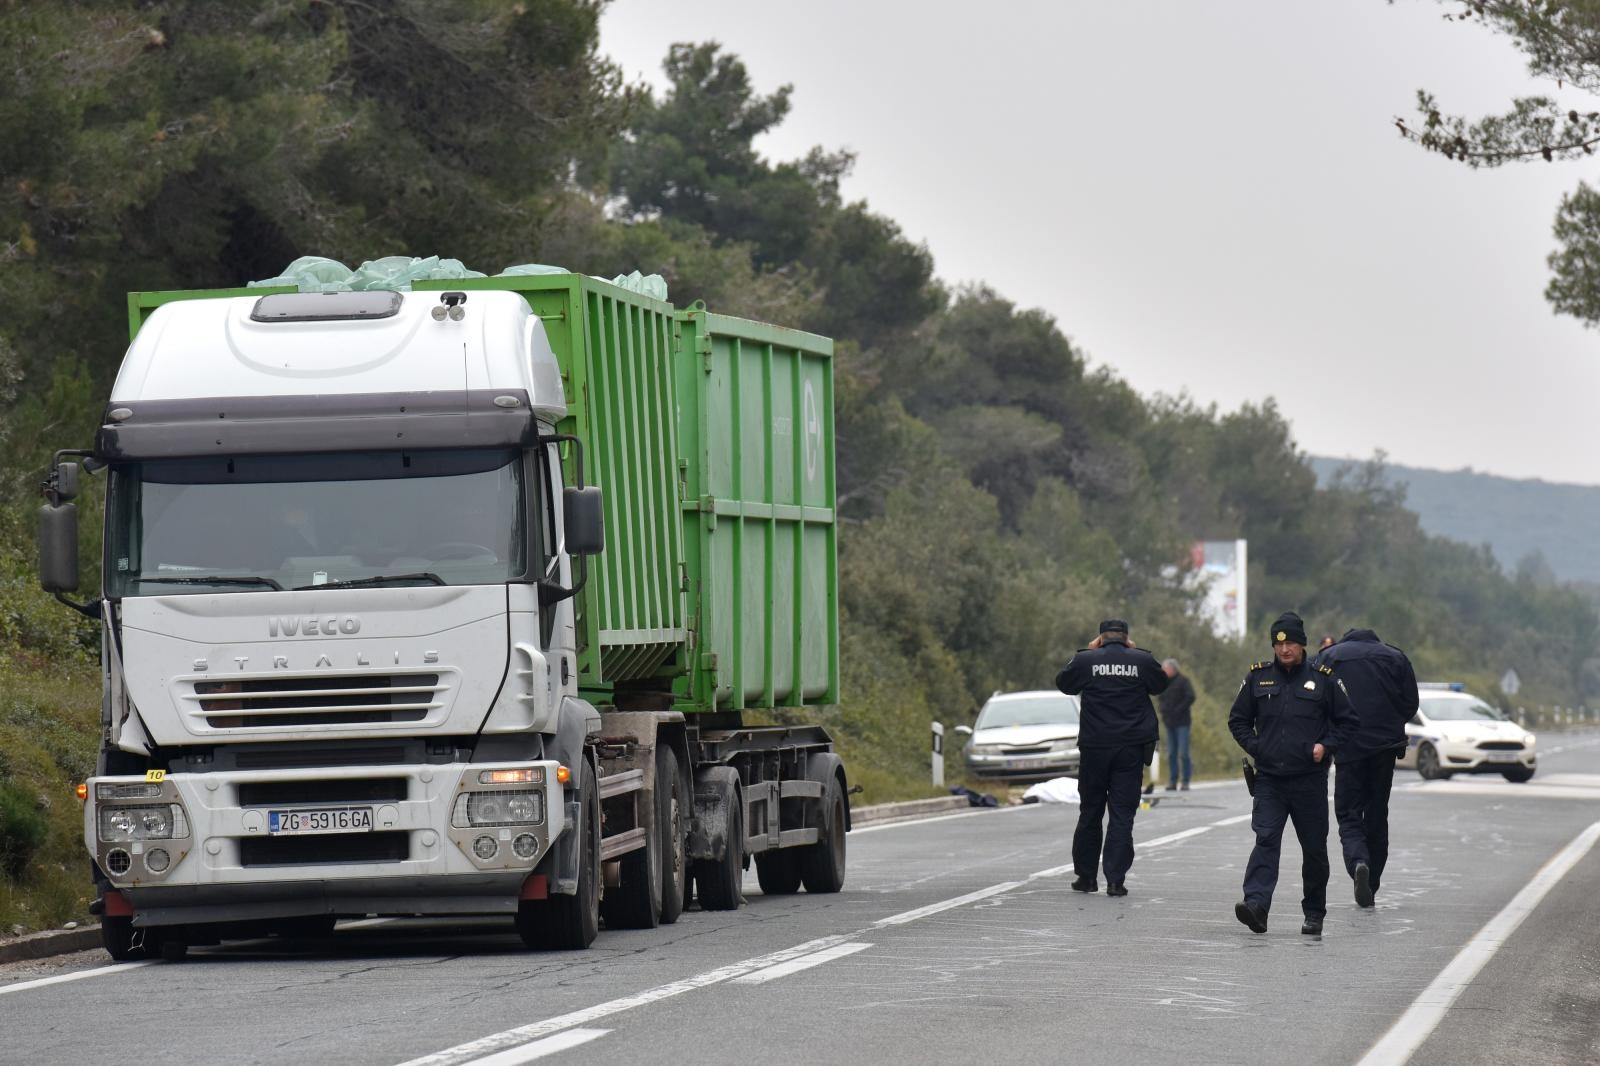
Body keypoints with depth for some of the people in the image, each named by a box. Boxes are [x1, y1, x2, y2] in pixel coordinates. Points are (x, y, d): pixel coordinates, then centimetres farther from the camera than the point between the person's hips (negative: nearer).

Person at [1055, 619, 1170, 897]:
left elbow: (1064, 683, 14)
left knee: (1090, 812, 12)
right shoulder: (1142, 661, -1)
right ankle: (1116, 880, -8)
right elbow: (1160, 685, 17)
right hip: (1131, 749, 0)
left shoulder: (1086, 660, -3)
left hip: (1094, 748, 0)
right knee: (1122, 814, 0)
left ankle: (1085, 876, 17)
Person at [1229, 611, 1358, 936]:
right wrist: (1254, 747, 1)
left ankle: (1314, 913, 20)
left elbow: (1347, 720, 9)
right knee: (1266, 840, -15)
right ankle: (1256, 905, -28)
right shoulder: (1258, 678, 6)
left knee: (1314, 848, 7)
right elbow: (1238, 720, 16)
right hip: (1269, 778, 0)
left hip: (1310, 779, 0)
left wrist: (1326, 746, -5)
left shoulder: (1322, 680, 2)